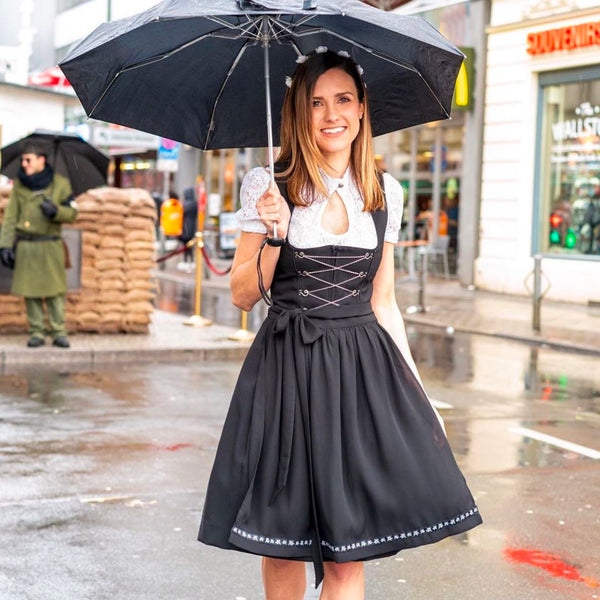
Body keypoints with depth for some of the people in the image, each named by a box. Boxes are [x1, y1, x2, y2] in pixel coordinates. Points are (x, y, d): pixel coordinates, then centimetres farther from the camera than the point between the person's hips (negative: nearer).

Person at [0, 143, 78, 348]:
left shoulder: (60, 183, 3)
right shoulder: (19, 185, 7)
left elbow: (72, 213, 3)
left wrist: (55, 210, -17)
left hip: (50, 246, -2)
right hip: (26, 246, 2)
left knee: (55, 291, -3)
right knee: (31, 291, 2)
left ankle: (59, 333, 4)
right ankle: (36, 333, 10)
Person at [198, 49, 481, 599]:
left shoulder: (384, 194, 8)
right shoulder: (268, 187, -1)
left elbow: (384, 303, 13)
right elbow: (243, 296, 1)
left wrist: (416, 390, 8)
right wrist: (274, 237, -16)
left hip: (364, 370, 2)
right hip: (287, 371, -2)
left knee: (347, 553, -2)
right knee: (283, 541, 6)